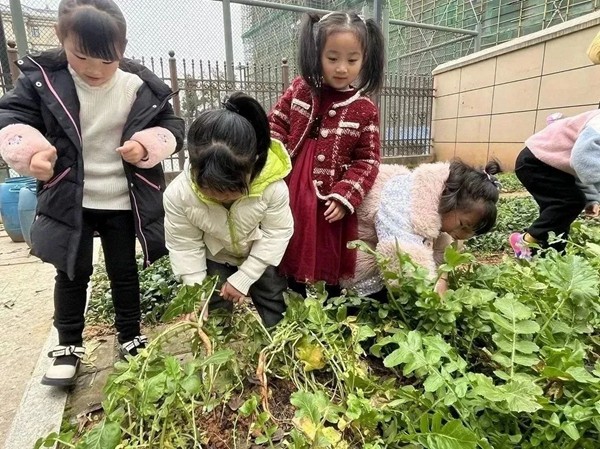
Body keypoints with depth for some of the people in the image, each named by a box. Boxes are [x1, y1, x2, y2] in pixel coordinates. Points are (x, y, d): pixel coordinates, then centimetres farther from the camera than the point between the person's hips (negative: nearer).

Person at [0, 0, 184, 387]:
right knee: (73, 273, 12)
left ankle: (131, 337, 33)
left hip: (124, 203, 0)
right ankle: (68, 345, 32)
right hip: (68, 200, 0)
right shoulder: (42, 78, -8)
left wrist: (148, 146, -21)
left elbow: (173, 127, -1)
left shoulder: (142, 87, -9)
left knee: (124, 272, 13)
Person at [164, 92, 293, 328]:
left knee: (272, 308, 15)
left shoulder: (272, 187, -37)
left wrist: (243, 279, -22)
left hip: (260, 256, 0)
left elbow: (277, 233, -24)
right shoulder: (178, 194, -32)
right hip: (215, 258, 1)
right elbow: (183, 245, -18)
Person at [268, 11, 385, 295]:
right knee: (290, 256, 17)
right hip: (289, 194, 3)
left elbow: (367, 161, -4)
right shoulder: (299, 90, 0)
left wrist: (344, 197, -15)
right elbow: (275, 126, 5)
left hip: (330, 202, -2)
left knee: (330, 263, 10)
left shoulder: (366, 111, -5)